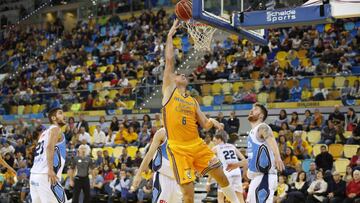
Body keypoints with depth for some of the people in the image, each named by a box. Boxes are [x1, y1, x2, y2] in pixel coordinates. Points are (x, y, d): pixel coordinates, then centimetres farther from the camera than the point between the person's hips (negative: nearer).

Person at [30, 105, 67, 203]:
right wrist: (51, 169, -28)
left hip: (34, 174, 9)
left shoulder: (44, 133, 25)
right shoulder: (55, 129, -1)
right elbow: (50, 147, -18)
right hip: (46, 176, -9)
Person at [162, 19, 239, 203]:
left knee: (220, 175, 1)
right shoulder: (169, 91, 6)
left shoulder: (193, 101, 20)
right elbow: (169, 61, -1)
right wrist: (170, 36, 1)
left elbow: (204, 125, 18)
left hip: (197, 145, 5)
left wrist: (211, 122, -5)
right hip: (178, 148, -5)